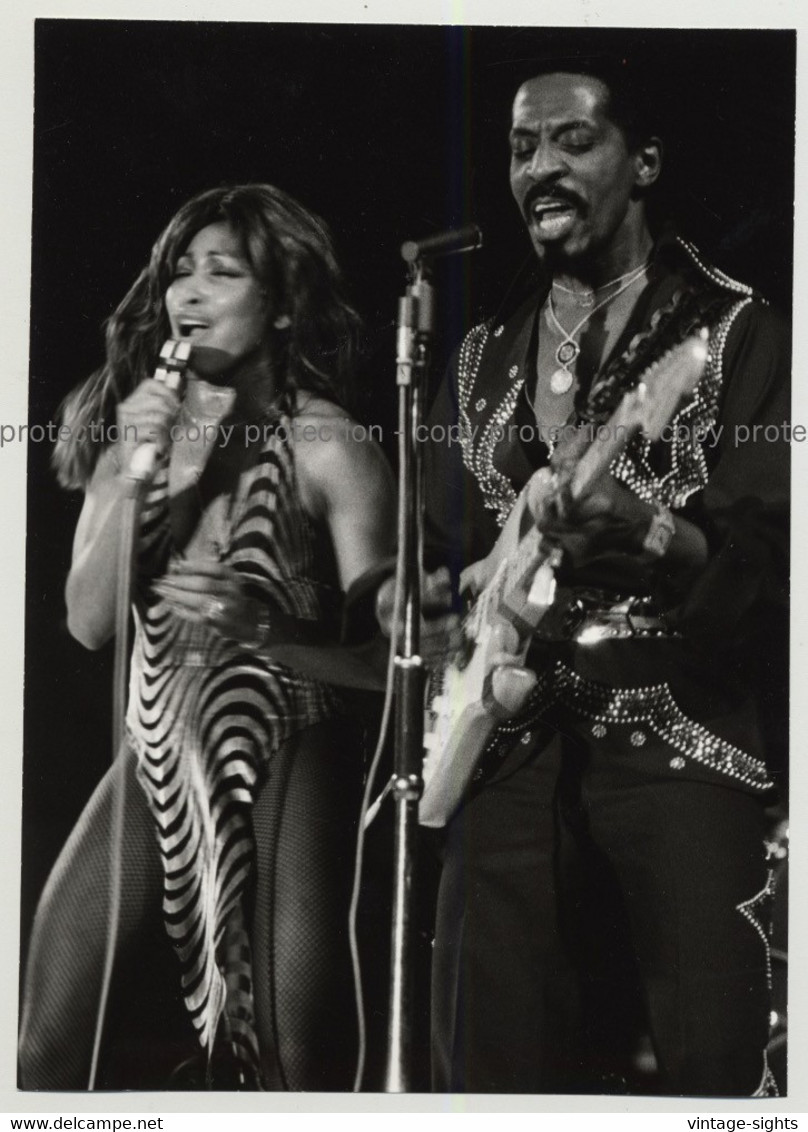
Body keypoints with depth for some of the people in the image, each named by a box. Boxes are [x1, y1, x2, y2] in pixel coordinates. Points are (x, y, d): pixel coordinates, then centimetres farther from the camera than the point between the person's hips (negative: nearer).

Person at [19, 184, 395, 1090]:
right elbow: (88, 623, -1)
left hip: (289, 767, -4)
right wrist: (137, 481, -14)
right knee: (45, 1045, -1)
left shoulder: (328, 450, -6)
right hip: (158, 758, 4)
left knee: (304, 1062, -3)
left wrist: (263, 625, -25)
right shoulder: (135, 430, 8)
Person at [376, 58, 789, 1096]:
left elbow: (772, 555, -8)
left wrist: (645, 530, -26)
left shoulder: (735, 335, 2)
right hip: (510, 745, 4)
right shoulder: (486, 356, 17)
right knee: (494, 1065, 3)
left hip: (677, 735, -4)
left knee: (714, 1067, -12)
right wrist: (414, 601, -2)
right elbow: (438, 542, 20)